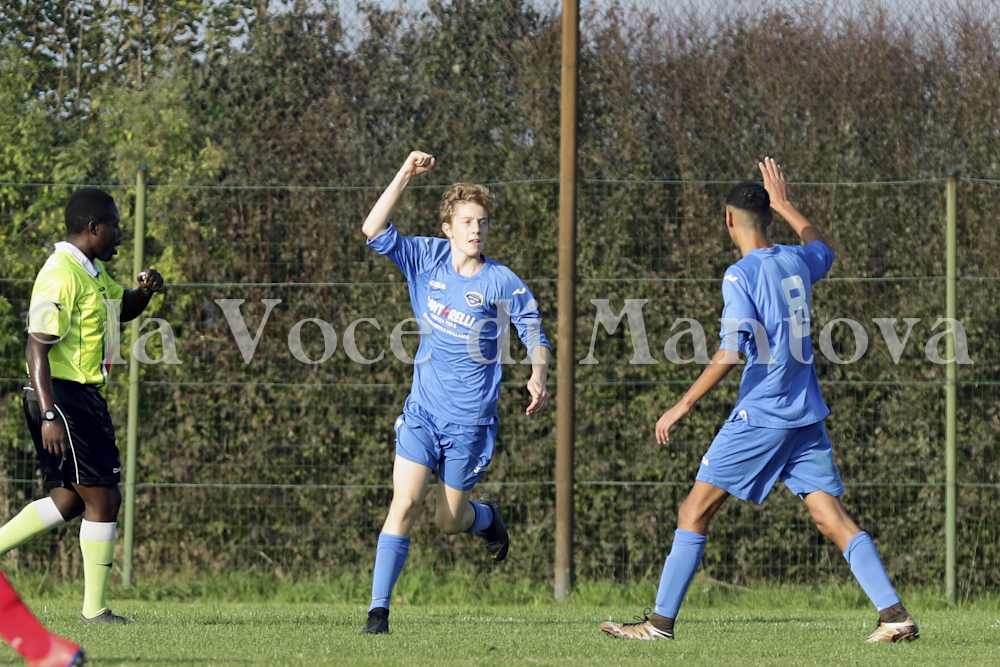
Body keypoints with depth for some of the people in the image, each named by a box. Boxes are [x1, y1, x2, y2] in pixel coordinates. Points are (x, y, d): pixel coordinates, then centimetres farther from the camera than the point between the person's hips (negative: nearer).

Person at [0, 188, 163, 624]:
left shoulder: (92, 272, 14)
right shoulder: (62, 274, -16)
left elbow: (121, 310, 33)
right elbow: (37, 346, -21)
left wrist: (144, 292, 9)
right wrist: (49, 415, -26)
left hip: (82, 397, 10)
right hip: (64, 395, -10)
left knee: (69, 500, 13)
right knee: (102, 498, -7)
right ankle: (95, 609, -2)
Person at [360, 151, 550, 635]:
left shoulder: (503, 284, -6)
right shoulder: (427, 259, 0)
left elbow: (535, 336, 1)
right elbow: (374, 231, -9)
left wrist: (538, 378, -18)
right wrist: (405, 175, -16)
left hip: (471, 419, -1)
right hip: (422, 411, 1)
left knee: (449, 523, 7)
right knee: (404, 504, -14)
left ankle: (487, 515, 44)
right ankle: (378, 609, -12)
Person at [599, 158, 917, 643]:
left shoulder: (741, 275, -11)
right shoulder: (796, 262, 9)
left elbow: (731, 351, -19)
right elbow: (823, 248, 35)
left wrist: (684, 406, -15)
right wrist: (784, 203, 42)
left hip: (760, 416, -7)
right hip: (807, 416, 7)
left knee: (695, 511, 0)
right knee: (833, 519, 3)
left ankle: (661, 621, 0)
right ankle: (895, 615, -8)